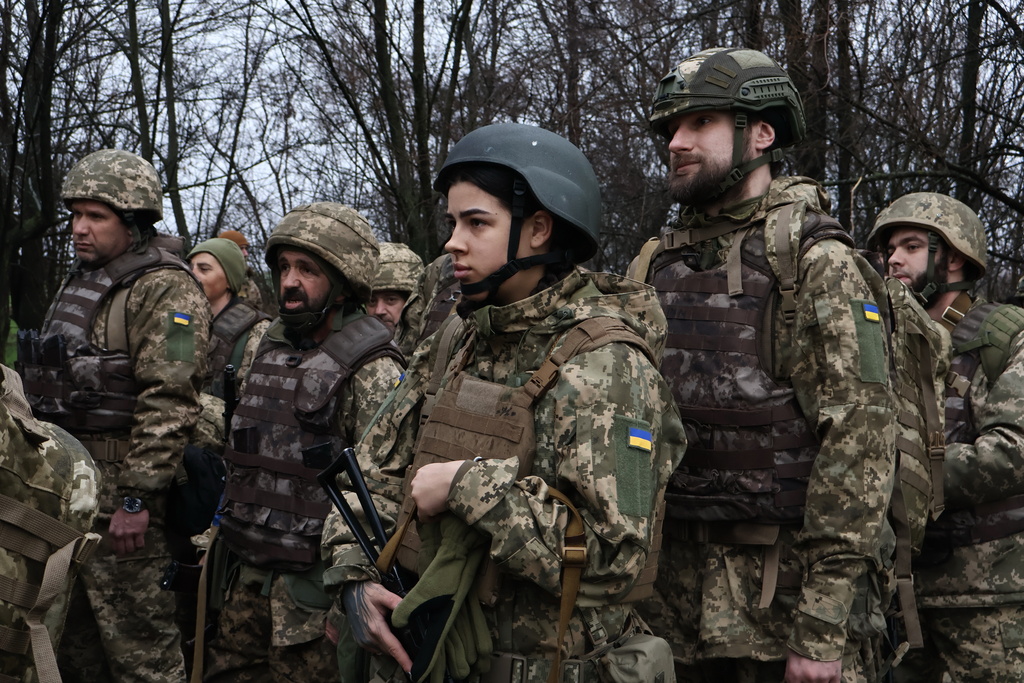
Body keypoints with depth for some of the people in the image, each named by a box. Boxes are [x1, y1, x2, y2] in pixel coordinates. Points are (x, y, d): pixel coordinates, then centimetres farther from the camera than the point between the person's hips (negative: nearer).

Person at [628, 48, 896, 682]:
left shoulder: (817, 262, -8)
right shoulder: (657, 264, 11)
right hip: (673, 578, 6)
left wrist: (824, 630, -18)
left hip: (786, 581, -5)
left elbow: (860, 442, -14)